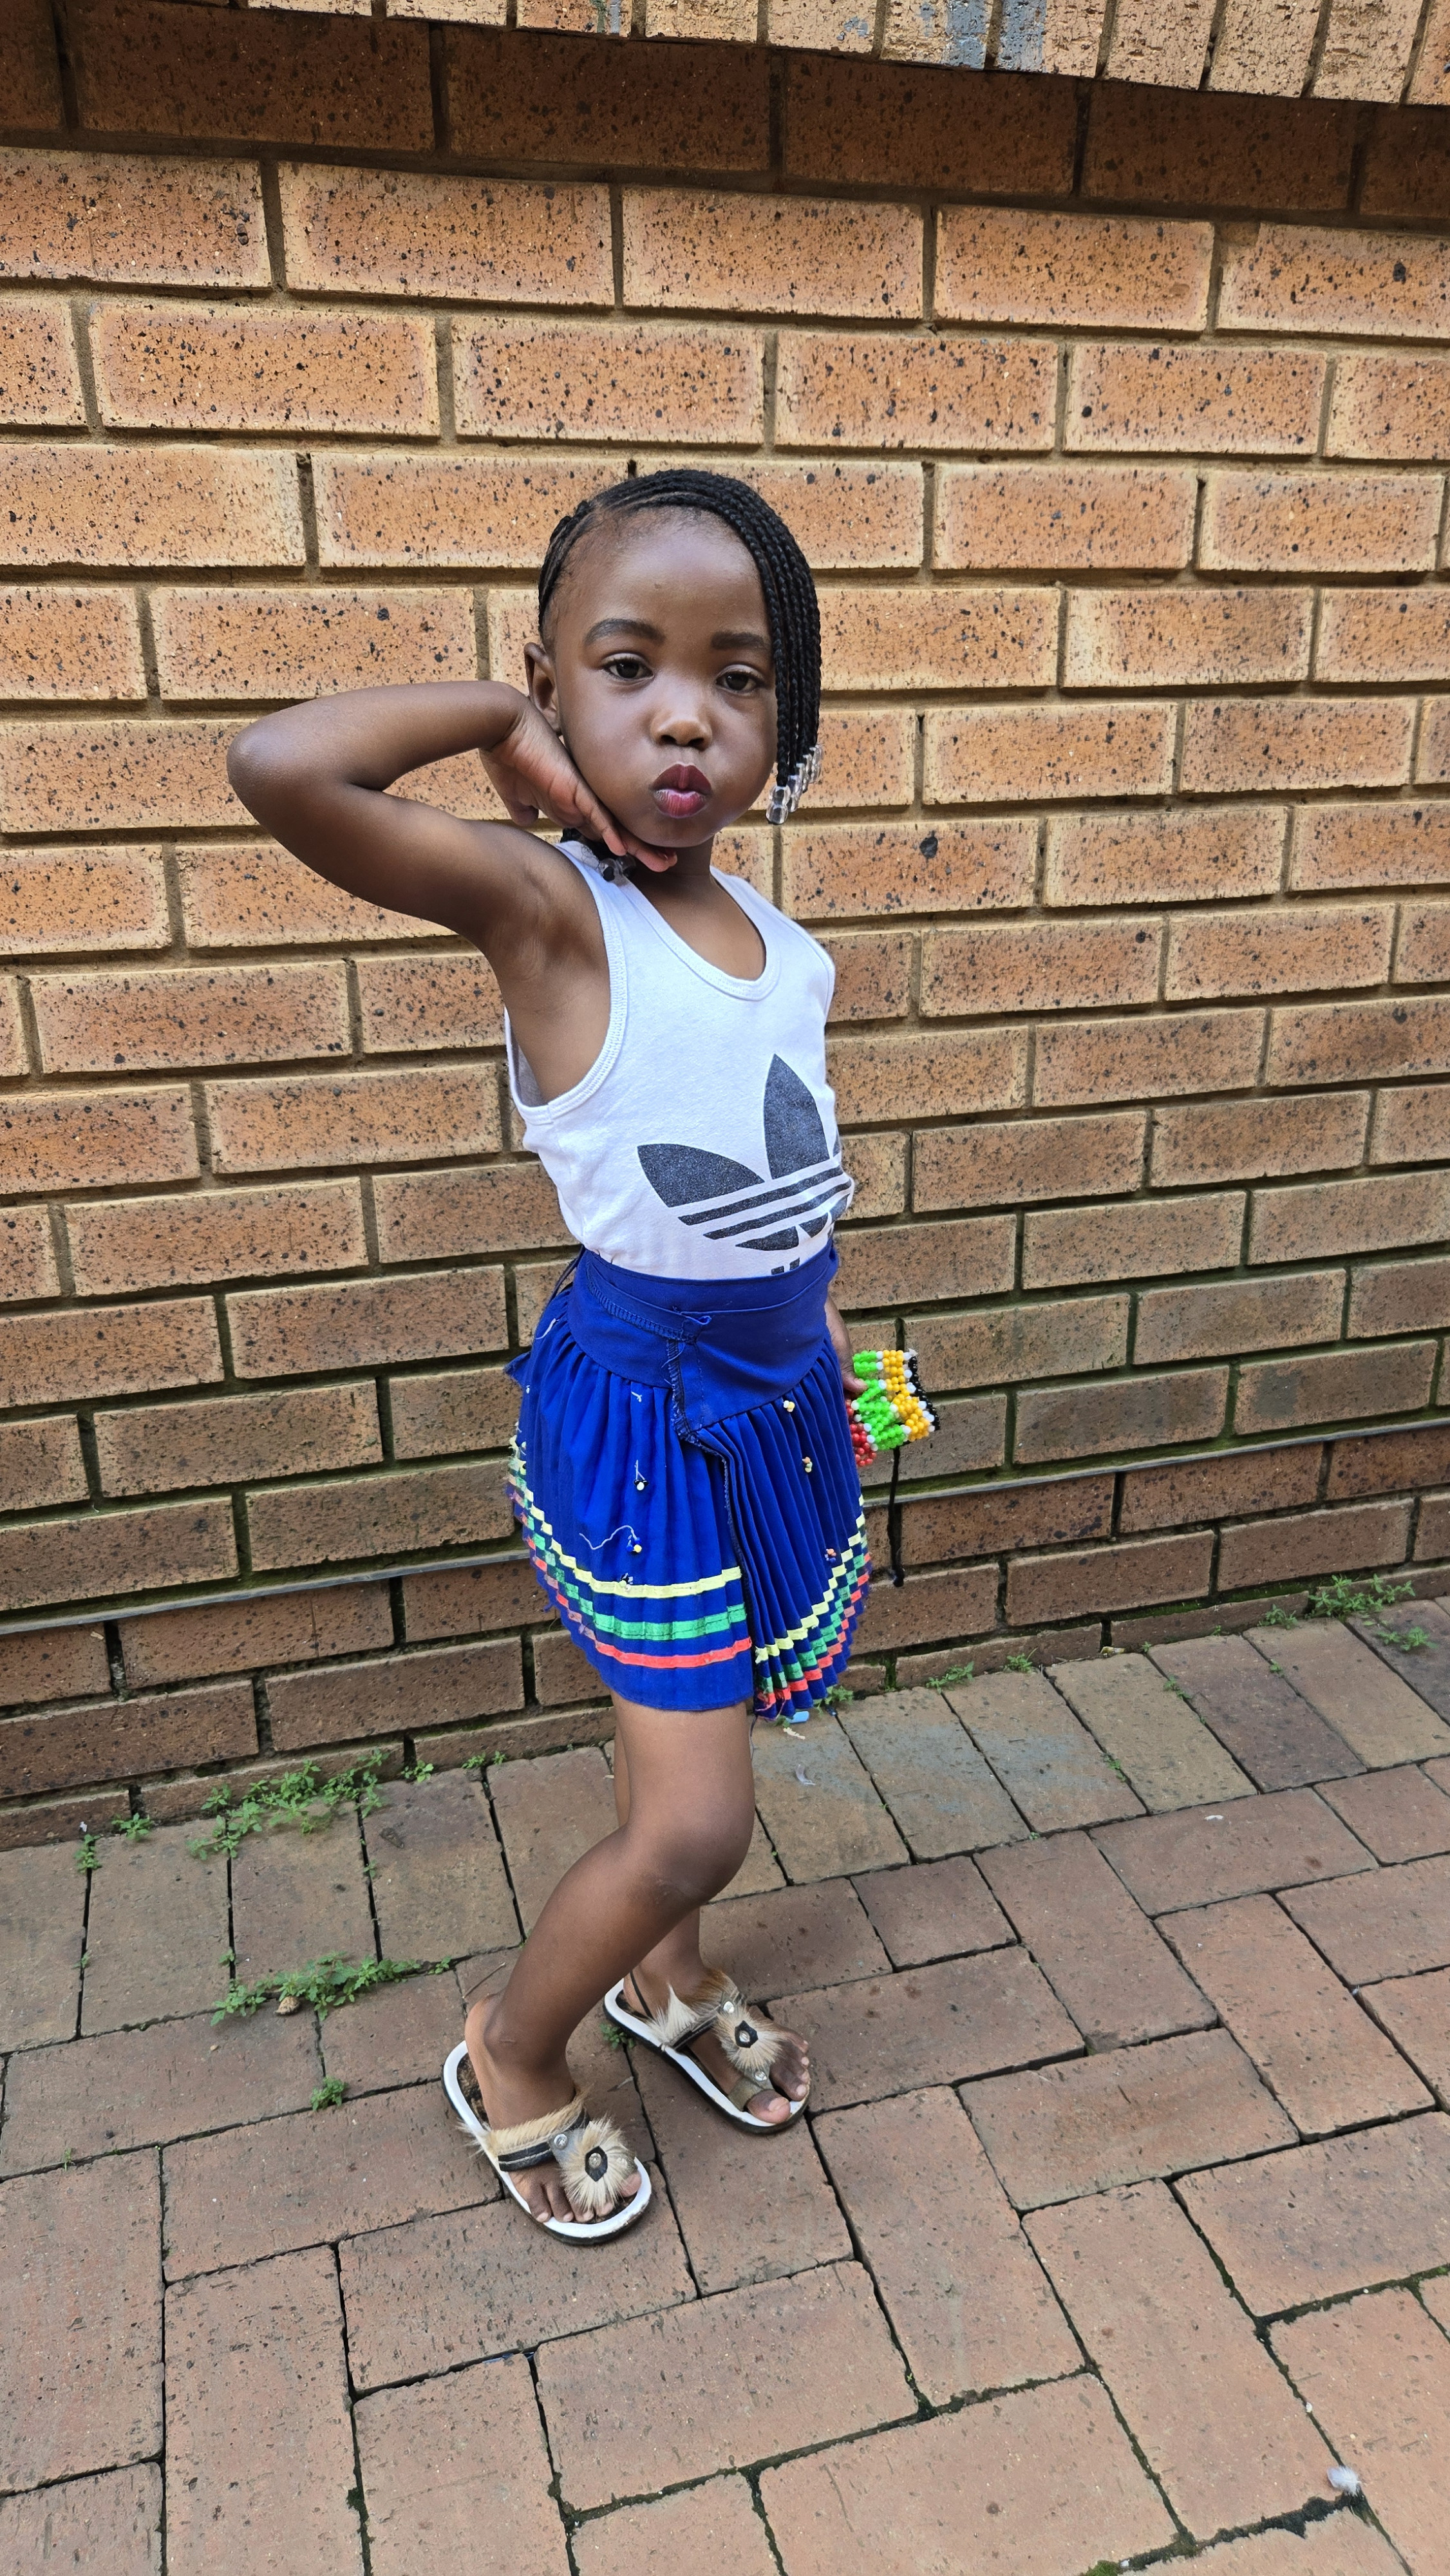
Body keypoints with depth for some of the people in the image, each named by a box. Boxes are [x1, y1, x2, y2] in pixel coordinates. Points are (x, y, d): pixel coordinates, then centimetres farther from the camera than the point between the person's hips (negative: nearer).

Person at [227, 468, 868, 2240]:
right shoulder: (543, 902, -17)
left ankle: (665, 1978, 51)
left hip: (776, 1391, 6)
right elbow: (281, 765, -33)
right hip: (641, 1405, -6)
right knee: (695, 1822, -1)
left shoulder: (789, 952, 1)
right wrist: (502, 719, -18)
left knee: (683, 1738, 24)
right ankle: (511, 2062, 28)